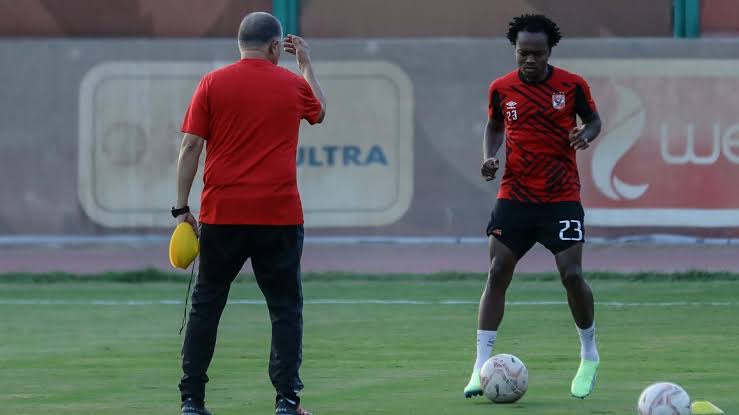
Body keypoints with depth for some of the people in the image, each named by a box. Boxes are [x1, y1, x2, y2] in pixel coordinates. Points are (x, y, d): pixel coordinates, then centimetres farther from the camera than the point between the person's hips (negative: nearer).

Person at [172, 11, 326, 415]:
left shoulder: (212, 83, 1)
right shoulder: (293, 84, 4)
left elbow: (190, 146, -2)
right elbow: (319, 111, 26)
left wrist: (182, 207, 3)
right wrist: (306, 63, 35)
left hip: (221, 215, 0)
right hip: (279, 215, 0)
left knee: (206, 305, 8)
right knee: (286, 307, 7)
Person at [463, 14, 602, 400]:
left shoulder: (572, 85, -4)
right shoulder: (501, 89, 2)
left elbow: (593, 119, 11)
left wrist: (585, 134, -12)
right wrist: (489, 157, -2)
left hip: (561, 198, -2)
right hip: (514, 196, 2)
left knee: (572, 274, -8)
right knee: (497, 274, -7)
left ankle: (589, 356, 15)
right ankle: (481, 365, -5)